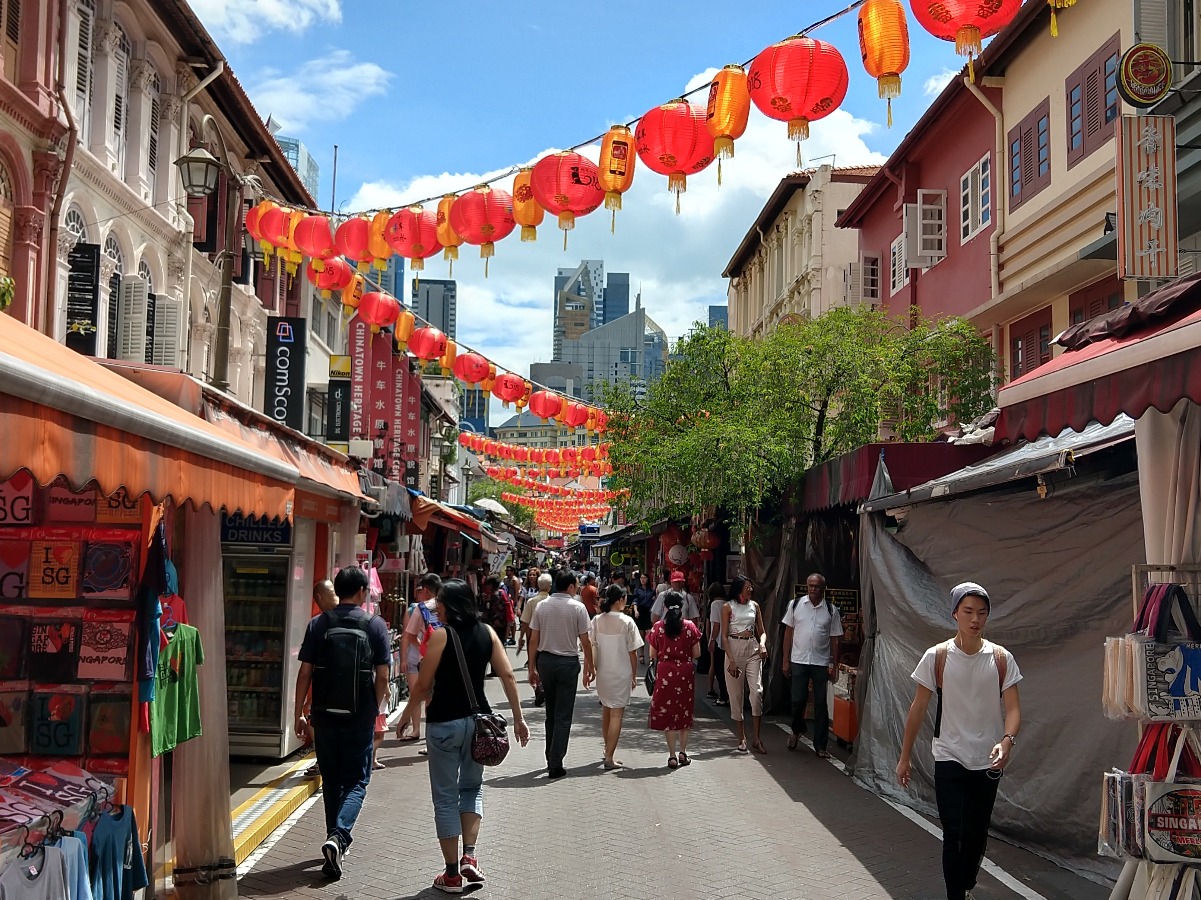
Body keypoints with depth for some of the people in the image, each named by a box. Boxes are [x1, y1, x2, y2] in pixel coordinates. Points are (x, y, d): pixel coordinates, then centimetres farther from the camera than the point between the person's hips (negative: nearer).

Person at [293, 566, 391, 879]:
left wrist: (298, 713, 5)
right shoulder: (375, 625, -5)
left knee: (331, 780, 16)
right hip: (360, 717, -2)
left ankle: (335, 842, 24)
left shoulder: (318, 624, -1)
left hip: (325, 715, 2)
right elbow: (382, 677, -5)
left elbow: (305, 673, -2)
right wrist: (375, 710, 10)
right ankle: (338, 836, -15)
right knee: (356, 781, 6)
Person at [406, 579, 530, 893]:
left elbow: (423, 685, -10)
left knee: (445, 797, 7)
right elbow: (507, 675, 0)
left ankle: (452, 875, 12)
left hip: (444, 723, -4)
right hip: (478, 719, 4)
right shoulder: (487, 632, 3)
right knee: (472, 788, 21)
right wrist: (518, 718, 6)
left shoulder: (441, 635, -11)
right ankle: (469, 857, 5)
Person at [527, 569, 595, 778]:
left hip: (545, 660, 4)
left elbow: (534, 640, 2)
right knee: (563, 716, 1)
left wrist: (532, 668, 9)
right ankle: (556, 765, -1)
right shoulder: (578, 608, -8)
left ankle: (550, 760, 24)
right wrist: (590, 666, 7)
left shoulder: (542, 606, 2)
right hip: (568, 662, -4)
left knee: (551, 713, 17)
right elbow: (585, 642, -5)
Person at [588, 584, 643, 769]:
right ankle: (609, 757, -4)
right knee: (617, 714, 0)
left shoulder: (597, 621, -2)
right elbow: (632, 652, -9)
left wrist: (594, 669, 12)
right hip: (621, 674, -5)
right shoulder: (627, 622, -14)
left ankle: (608, 749, 37)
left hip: (602, 673, 5)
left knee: (606, 710, 22)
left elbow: (592, 648, 2)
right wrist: (634, 675, 2)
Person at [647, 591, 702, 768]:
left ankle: (672, 756, 5)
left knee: (667, 713, 6)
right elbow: (696, 653, 1)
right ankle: (683, 752, 18)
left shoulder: (658, 627, -6)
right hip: (685, 673, 1)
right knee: (685, 711, 15)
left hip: (665, 673, -1)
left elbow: (653, 655, -2)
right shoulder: (690, 627, -4)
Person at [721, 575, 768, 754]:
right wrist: (731, 660, -11)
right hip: (734, 649, -2)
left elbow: (761, 631, 14)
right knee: (736, 694, 2)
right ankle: (742, 738, 13)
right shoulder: (728, 607, 0)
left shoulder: (754, 606, 10)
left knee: (757, 691, -12)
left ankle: (757, 738, -7)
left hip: (753, 650, 2)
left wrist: (762, 644, -9)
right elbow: (724, 635, -3)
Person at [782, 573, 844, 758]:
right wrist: (786, 660, 3)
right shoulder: (795, 605, 2)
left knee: (821, 704, 3)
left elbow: (834, 639, 3)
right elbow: (788, 633, 6)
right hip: (798, 661, 0)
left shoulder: (831, 610, 1)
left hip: (821, 662, 0)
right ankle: (797, 730, 30)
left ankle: (820, 745, 11)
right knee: (798, 700, 1)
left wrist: (834, 664, -1)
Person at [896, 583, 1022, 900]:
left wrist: (1007, 741, -27)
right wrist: (905, 756, 2)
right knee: (954, 833, -8)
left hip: (988, 761, 2)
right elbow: (918, 708, -1)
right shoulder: (936, 657, -7)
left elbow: (1013, 708, -6)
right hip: (949, 758, -2)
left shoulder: (1001, 658, -2)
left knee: (977, 833, 15)